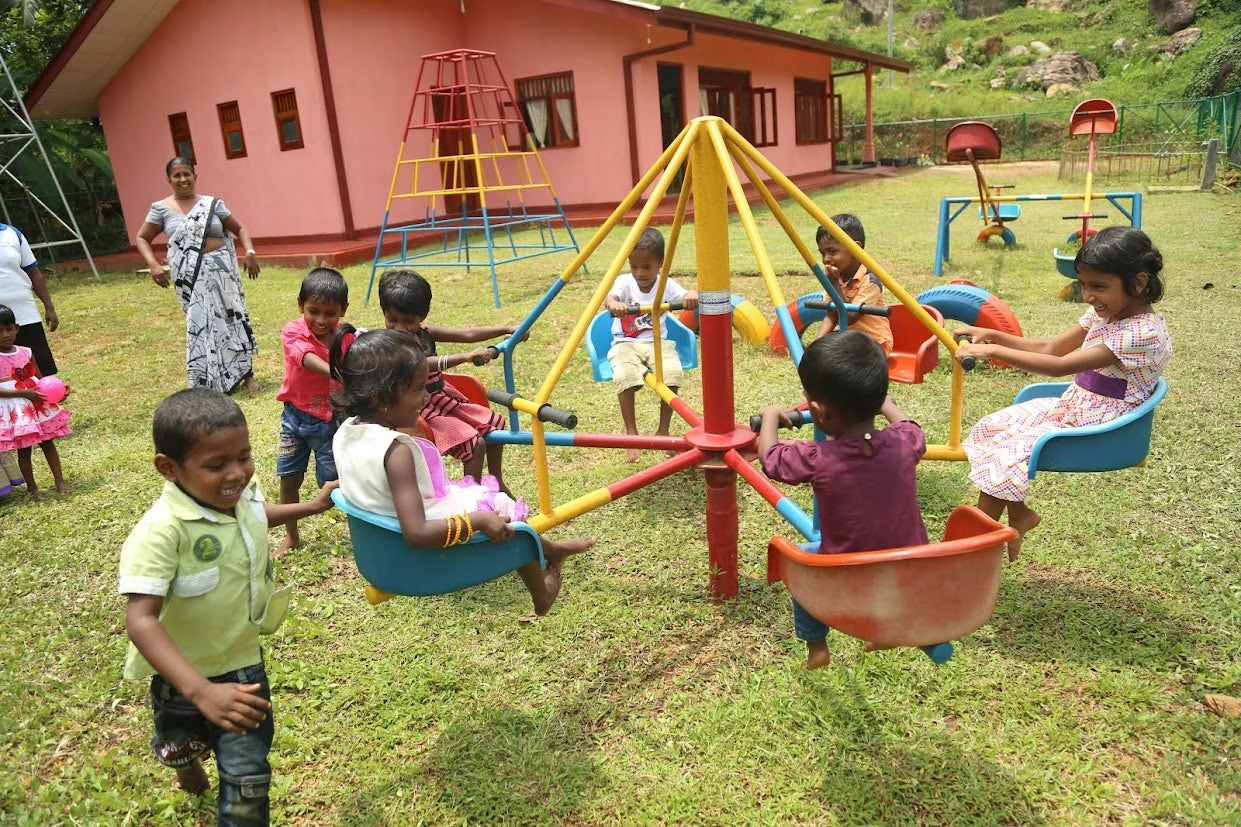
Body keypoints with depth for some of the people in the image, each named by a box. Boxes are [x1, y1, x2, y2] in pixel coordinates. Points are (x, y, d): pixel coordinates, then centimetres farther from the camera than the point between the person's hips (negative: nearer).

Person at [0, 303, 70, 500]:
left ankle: (59, 480, 18)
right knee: (23, 450, 6)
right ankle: (32, 487, 18)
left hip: (37, 405, 4)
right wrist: (24, 393, -25)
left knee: (48, 443, 9)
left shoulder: (26, 352, 3)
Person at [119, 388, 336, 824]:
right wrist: (202, 691, -48)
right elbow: (140, 621, -39)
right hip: (183, 675, -3)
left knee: (248, 779, 8)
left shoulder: (243, 494, -14)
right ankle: (187, 764, 66)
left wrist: (312, 506, 18)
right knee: (182, 749, 30)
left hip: (243, 661, 3)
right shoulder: (162, 531, -35)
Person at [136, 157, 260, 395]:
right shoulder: (162, 208, 3)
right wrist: (153, 264, -9)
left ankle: (246, 373, 17)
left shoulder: (212, 204, 6)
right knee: (200, 325, 1)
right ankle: (209, 383, 11)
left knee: (233, 318, 5)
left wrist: (249, 252, -8)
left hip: (221, 270, 1)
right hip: (190, 276, -1)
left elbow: (240, 228, 9)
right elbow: (141, 238, 8)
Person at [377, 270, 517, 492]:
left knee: (495, 424, 13)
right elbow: (422, 365, -36)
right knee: (474, 443, -22)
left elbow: (467, 334, 3)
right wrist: (465, 357, -45)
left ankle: (496, 483, 28)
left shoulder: (424, 333, 3)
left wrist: (506, 329, -1)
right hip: (422, 413, -9)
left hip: (445, 398, 9)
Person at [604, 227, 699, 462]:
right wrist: (614, 304, -51)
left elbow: (684, 297, -18)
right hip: (626, 344, -1)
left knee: (672, 373, -28)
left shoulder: (666, 285, -1)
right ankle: (631, 434, -14)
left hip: (658, 343, 1)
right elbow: (610, 297, -25)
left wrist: (692, 295, -44)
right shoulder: (624, 282, -4)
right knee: (626, 376, -32)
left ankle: (663, 431, -9)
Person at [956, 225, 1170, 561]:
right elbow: (1050, 348, 12)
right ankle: (1019, 513, 15)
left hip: (1096, 429, -9)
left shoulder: (1143, 333, -25)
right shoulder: (1103, 313, 4)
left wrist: (993, 351, -32)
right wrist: (992, 335, -1)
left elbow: (1059, 366, -30)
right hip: (1069, 408, 10)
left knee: (1007, 452, -20)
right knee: (991, 427, 2)